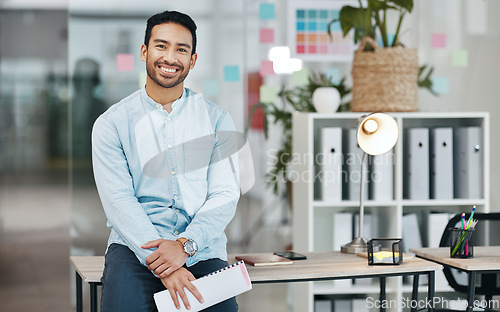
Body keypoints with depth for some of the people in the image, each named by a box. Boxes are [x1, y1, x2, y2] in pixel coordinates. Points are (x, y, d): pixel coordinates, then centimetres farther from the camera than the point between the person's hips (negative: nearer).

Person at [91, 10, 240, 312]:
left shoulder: (217, 120, 10)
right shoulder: (112, 123, 5)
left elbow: (225, 196, 2)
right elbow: (119, 200, -5)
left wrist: (185, 245, -16)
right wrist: (160, 265, -18)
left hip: (201, 249, 1)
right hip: (135, 246, -1)